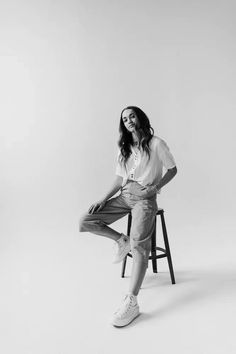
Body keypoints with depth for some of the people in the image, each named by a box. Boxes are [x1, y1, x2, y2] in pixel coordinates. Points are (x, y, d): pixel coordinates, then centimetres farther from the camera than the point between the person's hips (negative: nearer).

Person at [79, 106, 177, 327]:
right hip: (124, 196, 6)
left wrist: (155, 187, -11)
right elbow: (120, 179, 15)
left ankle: (131, 303, -25)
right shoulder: (123, 148, 16)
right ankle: (122, 240, 11)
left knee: (139, 244, -26)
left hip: (145, 198, -6)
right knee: (85, 222, -10)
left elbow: (172, 169, 5)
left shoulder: (156, 144, 1)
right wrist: (104, 199, 1)